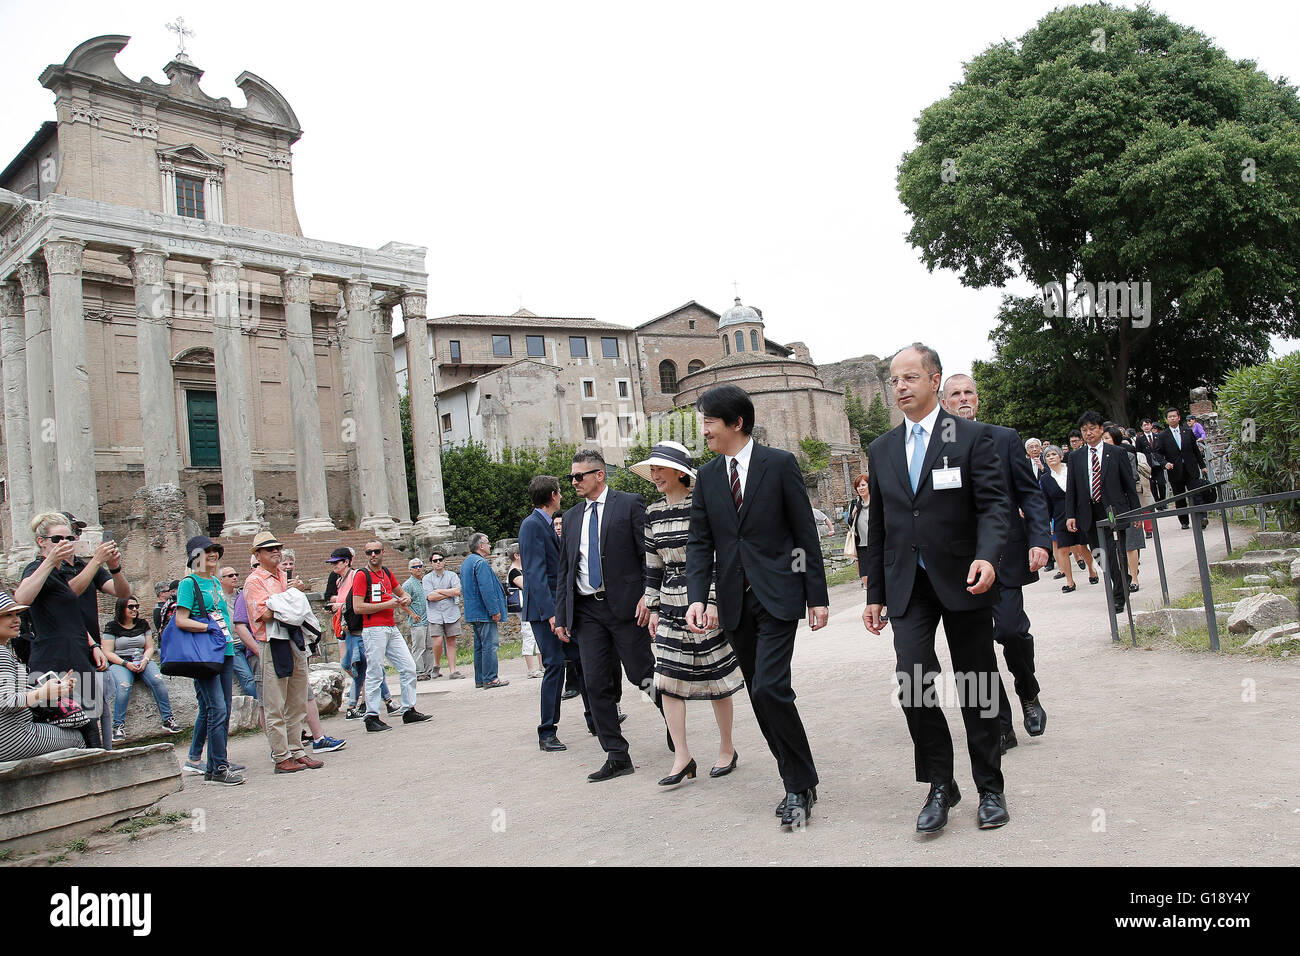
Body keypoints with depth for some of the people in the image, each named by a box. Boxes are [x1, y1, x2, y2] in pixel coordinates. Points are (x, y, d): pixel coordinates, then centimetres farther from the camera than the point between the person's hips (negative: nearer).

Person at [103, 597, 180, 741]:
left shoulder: (143, 624, 15)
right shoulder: (112, 627, 4)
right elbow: (108, 652, -2)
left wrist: (145, 660, -7)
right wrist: (126, 664, -15)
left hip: (142, 661, 3)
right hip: (119, 663, -3)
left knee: (158, 680, -27)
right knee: (124, 685, -35)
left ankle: (167, 719, -23)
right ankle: (118, 726, -30)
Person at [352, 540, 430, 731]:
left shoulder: (387, 573, 15)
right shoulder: (362, 575, -6)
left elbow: (401, 592, 31)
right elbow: (357, 607, -15)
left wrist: (405, 599, 6)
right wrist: (387, 604, -14)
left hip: (392, 628, 8)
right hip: (373, 630, -8)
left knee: (408, 667, 8)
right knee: (375, 674, -5)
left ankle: (408, 710, 17)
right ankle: (372, 718, 1)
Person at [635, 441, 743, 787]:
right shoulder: (653, 514, 9)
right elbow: (653, 566, 14)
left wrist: (714, 602, -16)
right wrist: (654, 609, 12)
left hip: (705, 604, -5)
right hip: (671, 609, 6)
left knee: (716, 681, 5)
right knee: (667, 681, 0)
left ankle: (727, 749, 23)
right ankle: (681, 757, 9)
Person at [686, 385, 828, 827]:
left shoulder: (780, 464, -4)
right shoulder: (707, 476, 8)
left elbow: (805, 533, -3)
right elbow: (699, 542, 6)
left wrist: (818, 597, -4)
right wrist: (697, 598, -8)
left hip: (777, 593, -5)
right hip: (734, 600, 5)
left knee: (769, 688, -15)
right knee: (761, 696, 9)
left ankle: (799, 785, 3)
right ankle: (798, 783, 23)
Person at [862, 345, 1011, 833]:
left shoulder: (972, 437, -2)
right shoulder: (882, 449, 10)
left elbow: (993, 504, -9)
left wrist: (988, 556, -28)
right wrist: (875, 594, 12)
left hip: (961, 580, -3)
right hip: (907, 586, 3)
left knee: (976, 690, 8)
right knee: (913, 683, -10)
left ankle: (990, 789, 25)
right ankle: (940, 786, 8)